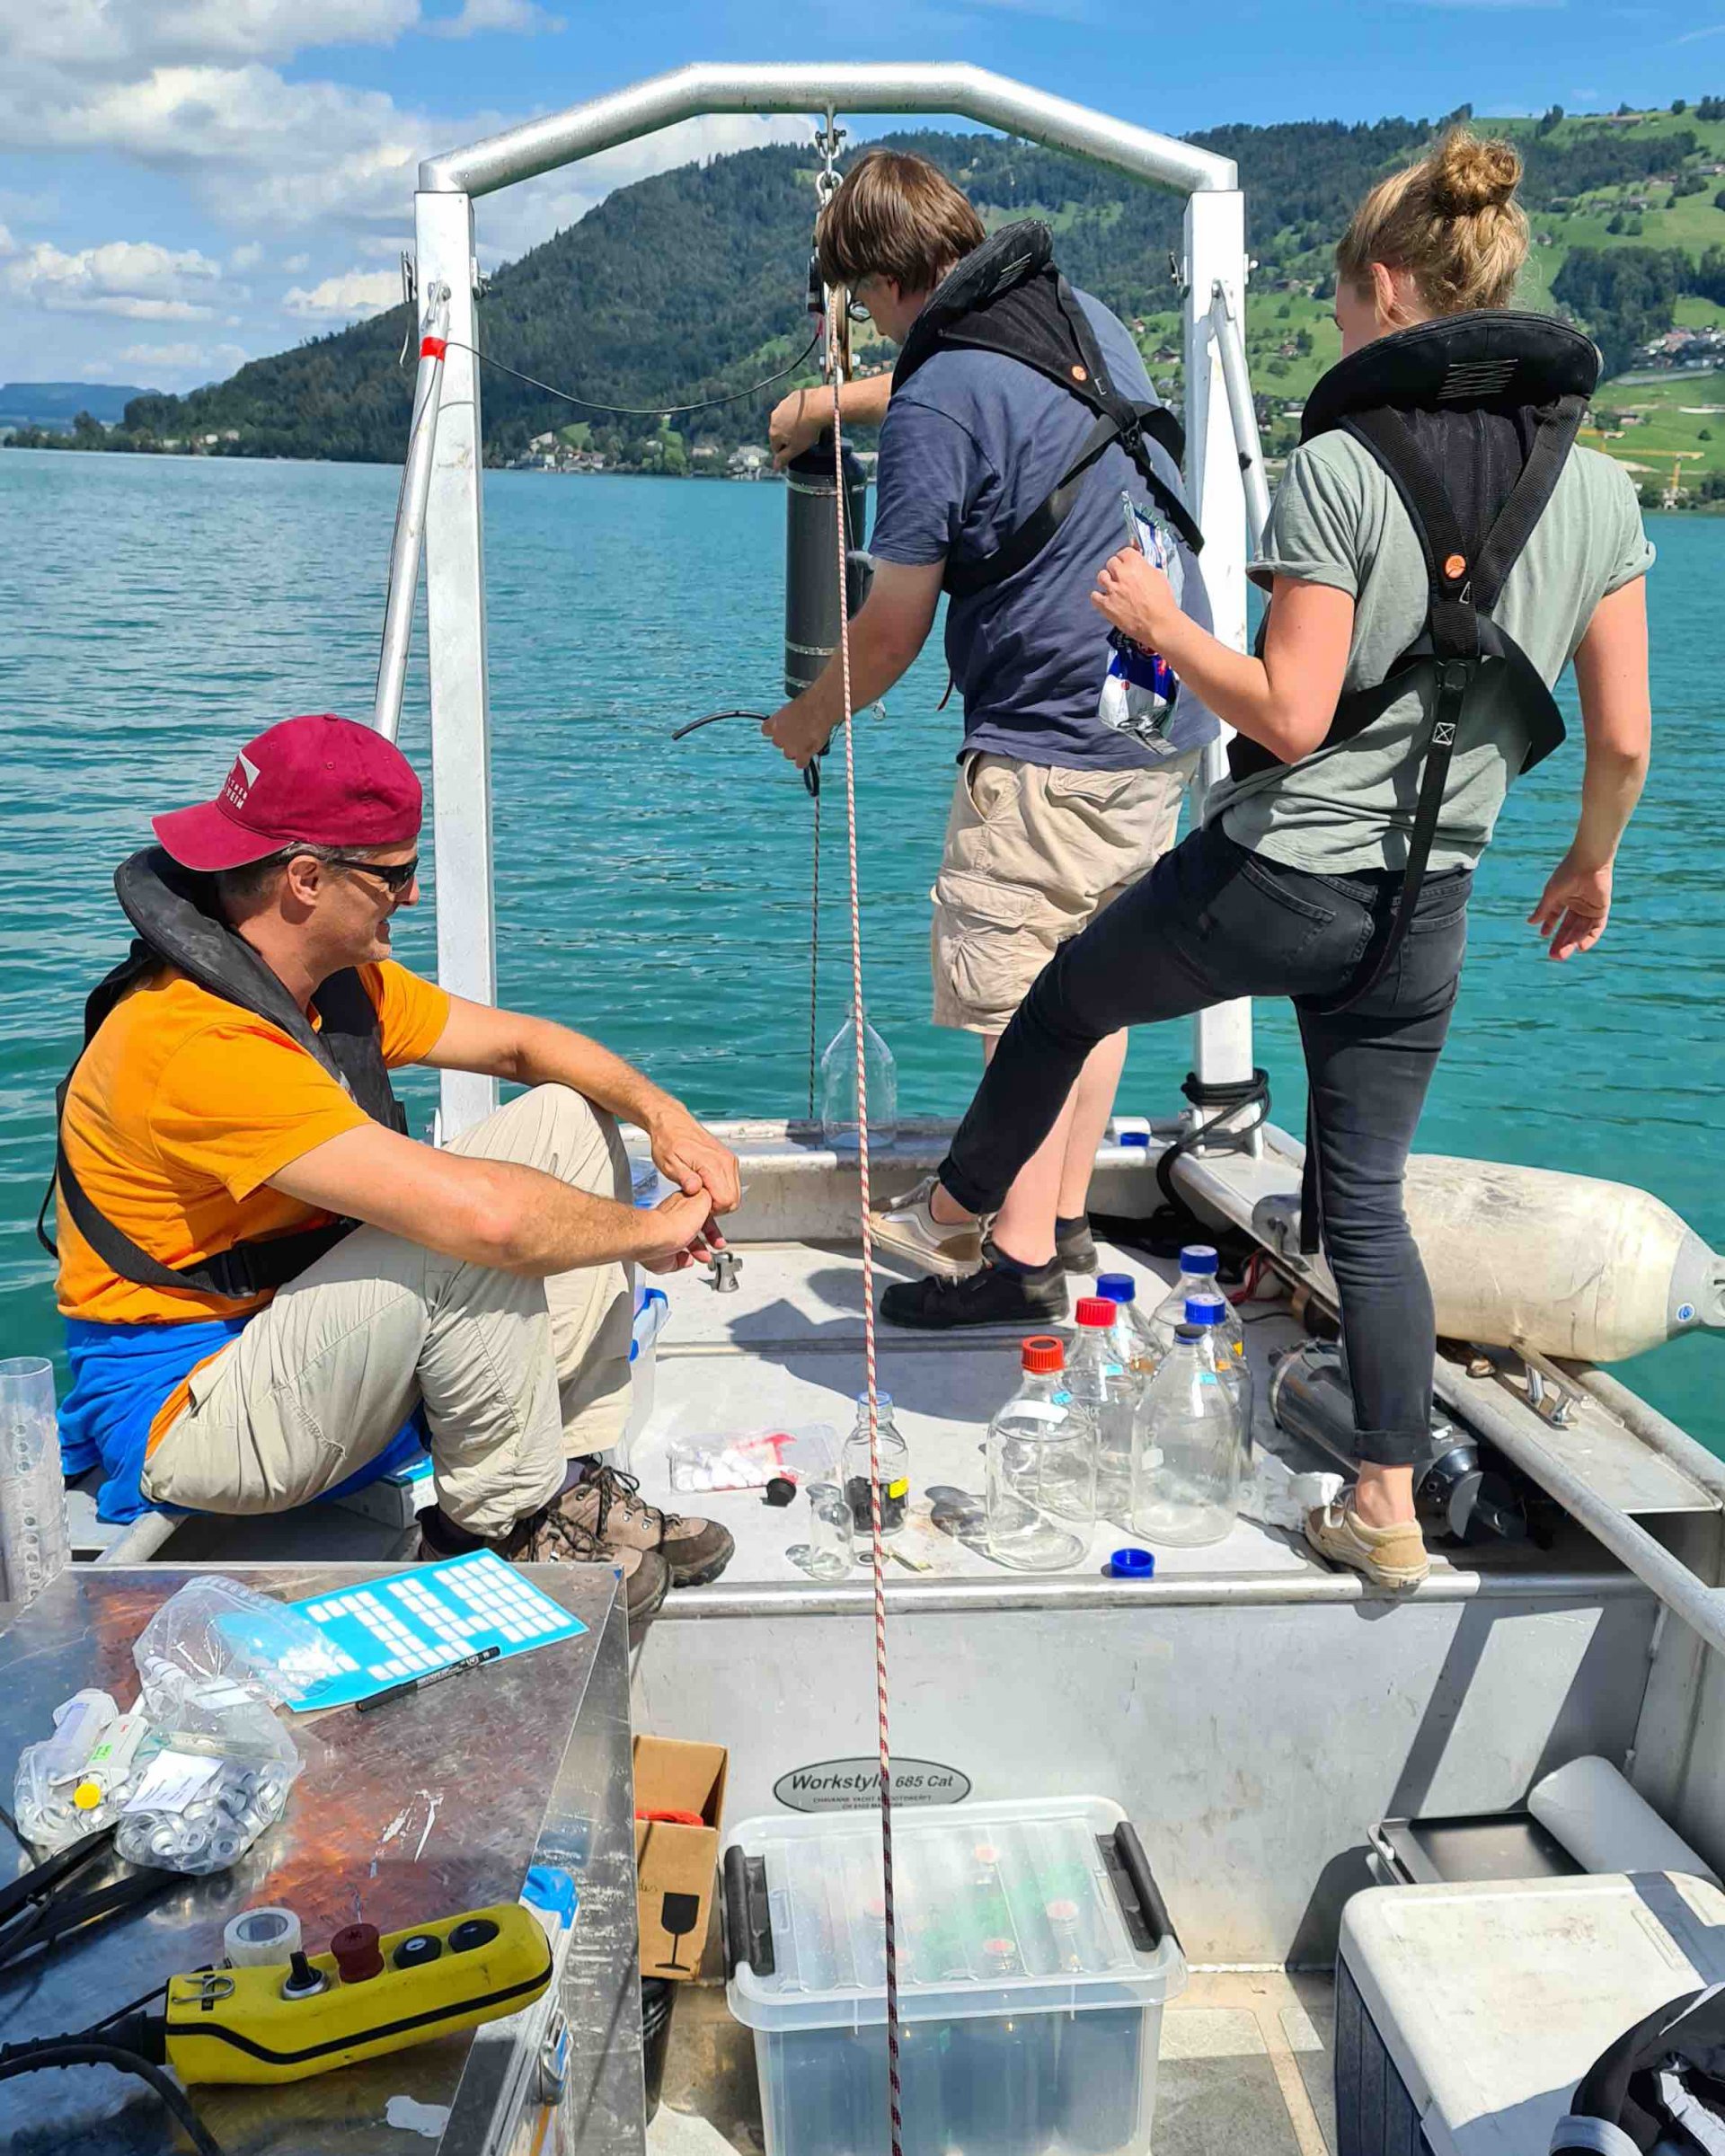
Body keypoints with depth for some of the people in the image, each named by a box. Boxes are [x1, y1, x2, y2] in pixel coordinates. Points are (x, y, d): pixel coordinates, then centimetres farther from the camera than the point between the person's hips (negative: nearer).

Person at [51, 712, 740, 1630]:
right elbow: (478, 1212, -38)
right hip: (181, 1417, -9)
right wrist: (648, 1229, -22)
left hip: (317, 1334, 10)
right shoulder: (200, 1045, -31)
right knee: (470, 1238, -34)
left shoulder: (340, 983, 0)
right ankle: (507, 1517, -8)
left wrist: (663, 1114, -7)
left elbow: (520, 1040, 11)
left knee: (565, 1120, 2)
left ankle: (569, 1475, 0)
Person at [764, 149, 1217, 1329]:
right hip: (1167, 721, 9)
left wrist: (806, 723, 8)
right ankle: (1063, 1217, 26)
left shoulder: (938, 406, -14)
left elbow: (892, 629, -9)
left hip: (1054, 740, -9)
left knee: (1018, 996, -2)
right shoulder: (1084, 315, 12)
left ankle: (1020, 1261, 4)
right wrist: (832, 401, 41)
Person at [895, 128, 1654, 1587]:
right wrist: (1591, 863, 20)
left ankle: (960, 1205, 45)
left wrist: (1160, 621, -4)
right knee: (1366, 1194, 16)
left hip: (1272, 879, -5)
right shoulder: (1599, 486, 2)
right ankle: (1391, 1510, 19)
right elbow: (1623, 736, 3)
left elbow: (1290, 717, -19)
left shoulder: (1339, 467, -15)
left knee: (1068, 996, 24)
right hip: (1426, 909, 5)